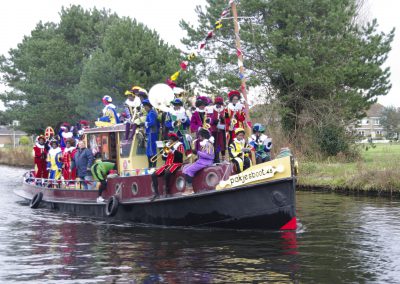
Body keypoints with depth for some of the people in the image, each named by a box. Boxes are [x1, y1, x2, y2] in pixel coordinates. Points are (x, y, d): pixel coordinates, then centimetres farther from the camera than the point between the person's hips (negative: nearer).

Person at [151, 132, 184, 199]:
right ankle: (156, 193, -10)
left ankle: (167, 192, -29)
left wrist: (172, 149, -17)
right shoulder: (168, 146, 19)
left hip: (176, 164, -7)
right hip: (167, 164, 7)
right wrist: (165, 152, -3)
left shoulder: (179, 145, 2)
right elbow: (164, 158, 15)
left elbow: (180, 155, -18)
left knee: (167, 172, -39)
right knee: (154, 175, -10)